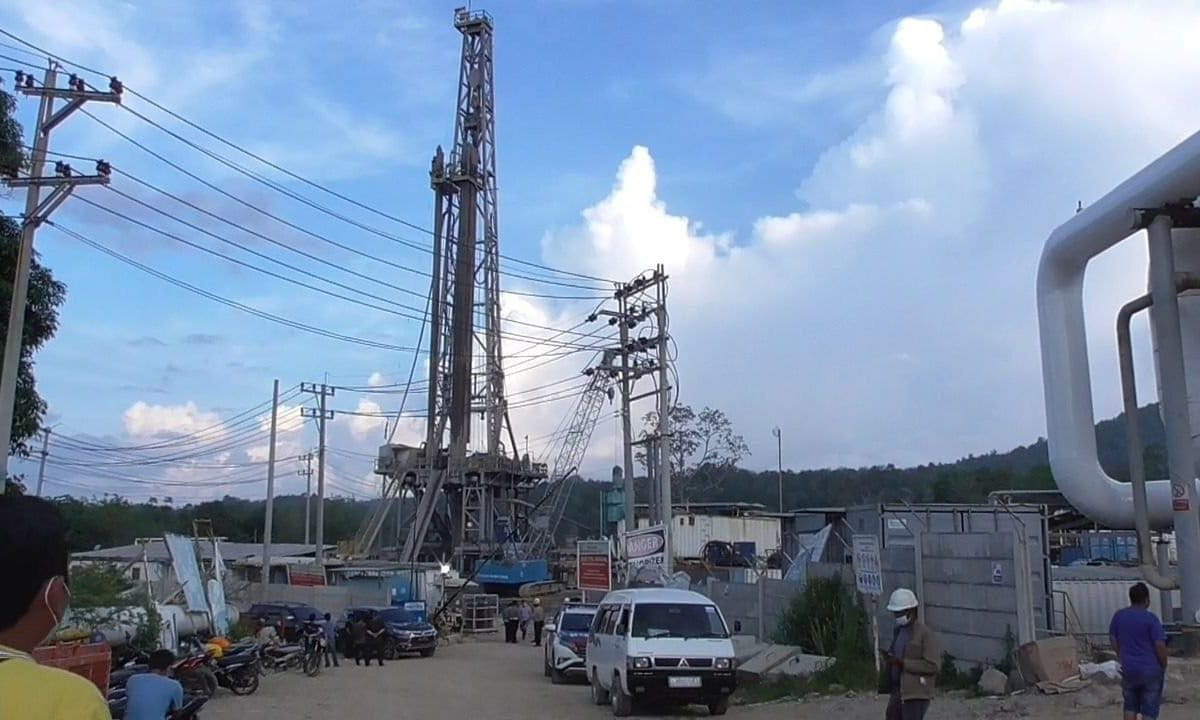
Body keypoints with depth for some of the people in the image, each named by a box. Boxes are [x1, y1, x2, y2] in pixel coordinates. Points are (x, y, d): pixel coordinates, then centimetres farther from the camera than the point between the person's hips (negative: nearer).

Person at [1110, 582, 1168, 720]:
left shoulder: (1119, 615, 0)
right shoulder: (1151, 618, -14)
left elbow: (1114, 641, 6)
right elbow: (1160, 646, -16)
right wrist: (1164, 666, 0)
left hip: (1128, 669, 4)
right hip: (1150, 669, -4)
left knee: (1130, 705, 18)